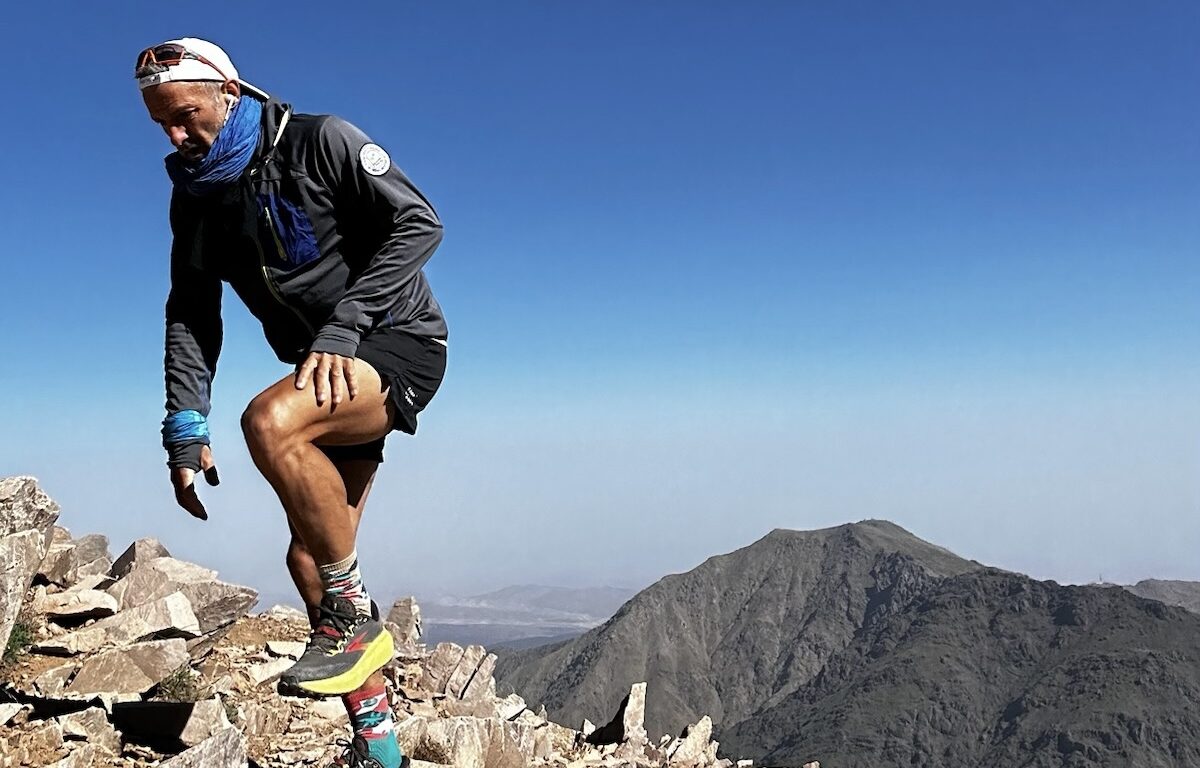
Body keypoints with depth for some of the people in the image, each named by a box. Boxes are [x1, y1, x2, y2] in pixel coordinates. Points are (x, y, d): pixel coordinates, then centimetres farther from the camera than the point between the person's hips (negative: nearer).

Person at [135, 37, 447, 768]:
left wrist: (341, 326, -27)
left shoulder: (320, 141, -12)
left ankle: (355, 618, -16)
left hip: (398, 343, -7)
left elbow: (419, 224, -19)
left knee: (269, 423, -35)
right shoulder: (197, 195, 7)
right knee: (310, 556, 4)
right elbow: (191, 316, 8)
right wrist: (186, 429, -3)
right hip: (328, 371, 8)